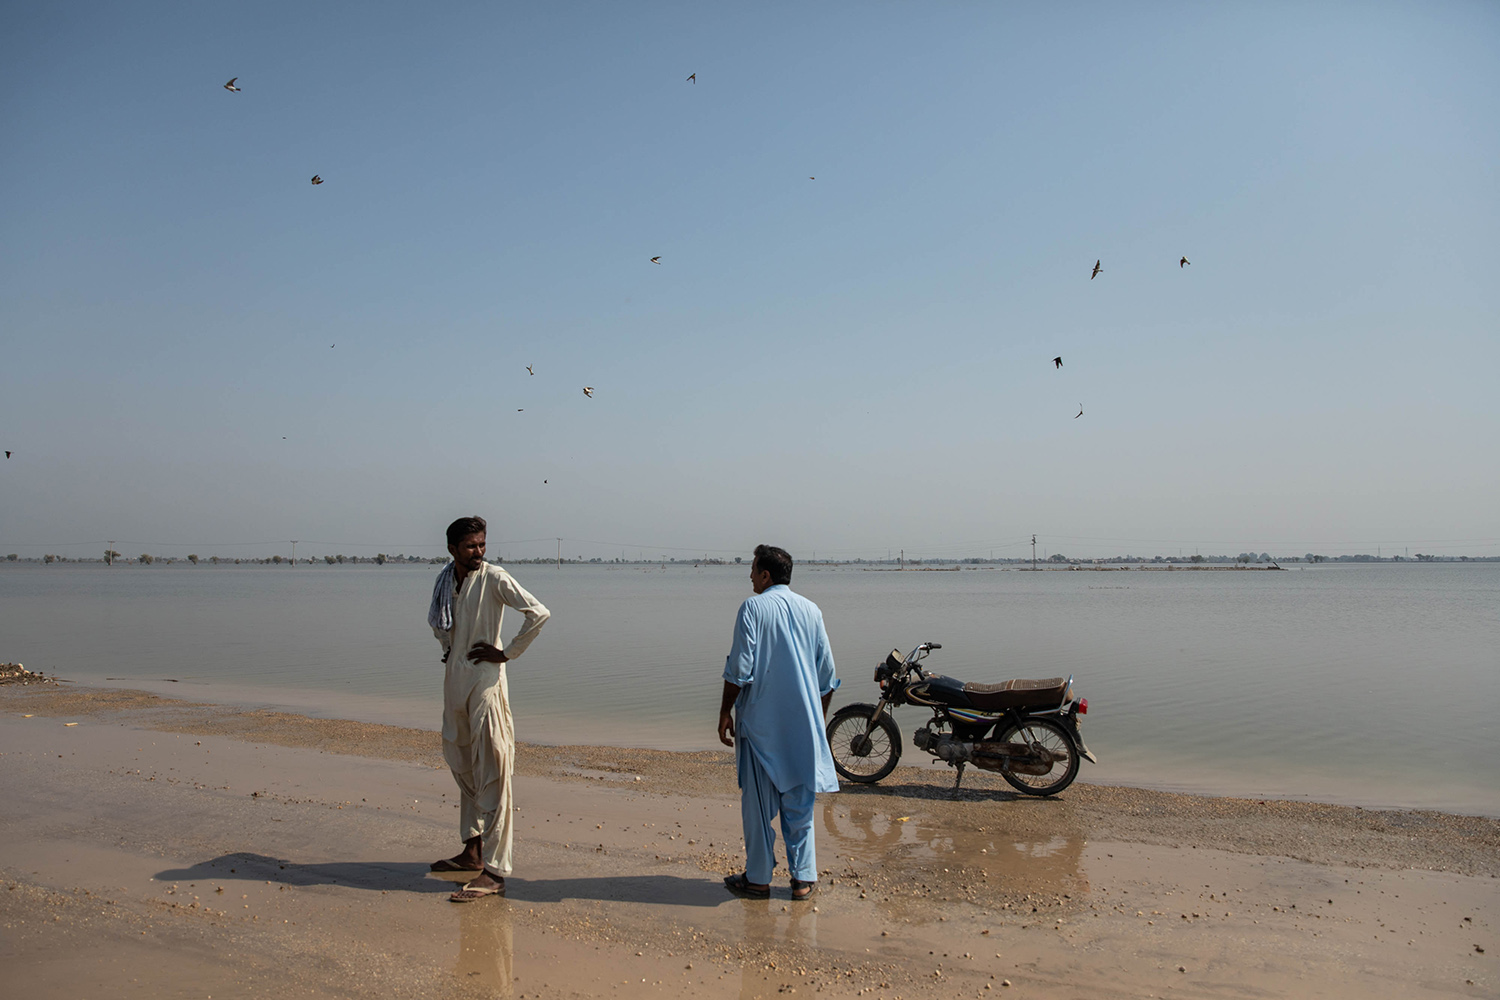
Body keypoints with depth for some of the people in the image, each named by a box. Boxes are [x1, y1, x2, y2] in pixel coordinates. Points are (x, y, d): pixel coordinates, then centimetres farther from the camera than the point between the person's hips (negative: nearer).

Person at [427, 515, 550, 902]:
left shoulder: (494, 578, -11)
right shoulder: (445, 579, 9)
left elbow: (539, 613, -16)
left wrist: (508, 652, -13)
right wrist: (447, 645, 14)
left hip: (486, 681, -8)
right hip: (455, 679, 8)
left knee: (493, 772, -8)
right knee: (462, 767, 16)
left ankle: (494, 871, -8)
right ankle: (473, 851, 29)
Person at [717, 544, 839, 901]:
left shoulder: (753, 607, -7)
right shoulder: (811, 610, 7)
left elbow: (739, 669, -12)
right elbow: (826, 676, 9)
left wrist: (725, 712, -2)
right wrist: (819, 720, 19)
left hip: (759, 722, -4)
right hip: (804, 724, 4)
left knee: (758, 801, 6)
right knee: (799, 801, 11)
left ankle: (758, 879, 15)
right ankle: (803, 878, 15)